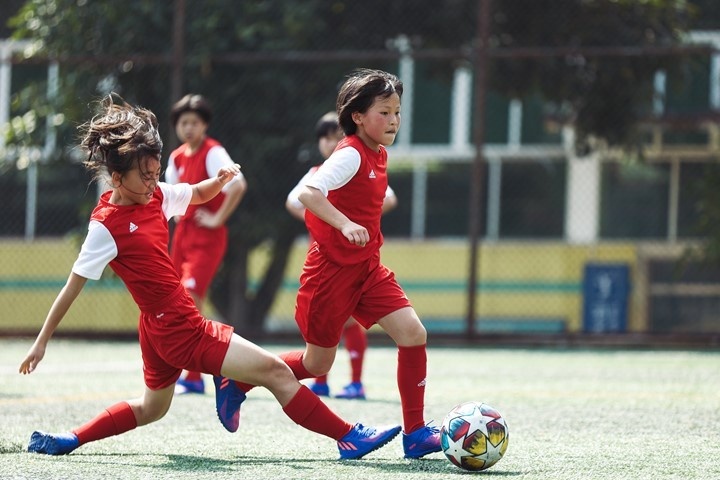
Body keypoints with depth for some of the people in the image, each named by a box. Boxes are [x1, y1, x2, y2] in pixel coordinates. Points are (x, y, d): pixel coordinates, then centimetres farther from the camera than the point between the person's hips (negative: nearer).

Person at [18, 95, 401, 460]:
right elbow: (73, 287, -12)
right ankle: (350, 439, -9)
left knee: (151, 408, 28)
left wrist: (221, 180, -3)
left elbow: (199, 195, 21)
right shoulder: (106, 226, -17)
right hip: (180, 331, -9)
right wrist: (41, 342, -9)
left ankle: (68, 440, 30)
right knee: (275, 371, -12)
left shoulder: (155, 195, 3)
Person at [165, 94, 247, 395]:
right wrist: (176, 210, 12)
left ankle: (193, 377, -18)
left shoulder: (213, 153, -13)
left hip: (207, 236, -8)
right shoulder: (177, 157, 11)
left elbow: (238, 186, -26)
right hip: (183, 233, 8)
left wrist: (218, 219, -20)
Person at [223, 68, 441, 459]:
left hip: (366, 267, 7)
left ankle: (415, 433, -5)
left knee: (413, 333, -10)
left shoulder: (378, 155, 8)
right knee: (317, 363, 5)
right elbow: (307, 192, -33)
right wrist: (345, 225, -43)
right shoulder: (350, 154, -18)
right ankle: (236, 381, 26)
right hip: (332, 269, -7)